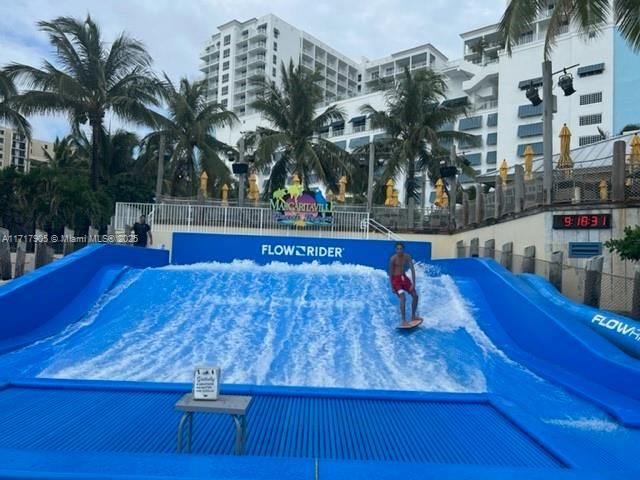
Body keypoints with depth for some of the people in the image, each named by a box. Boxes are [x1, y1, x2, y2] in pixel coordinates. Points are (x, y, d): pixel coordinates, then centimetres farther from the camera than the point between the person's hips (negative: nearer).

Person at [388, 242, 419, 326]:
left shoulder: (407, 257, -7)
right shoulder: (393, 259, -19)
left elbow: (412, 270, -6)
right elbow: (390, 273, -14)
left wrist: (413, 283, -12)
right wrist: (392, 286, -14)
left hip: (404, 277, 6)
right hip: (396, 279, -6)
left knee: (415, 296, 7)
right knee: (402, 297, -22)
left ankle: (413, 316, 25)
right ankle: (404, 320, -20)